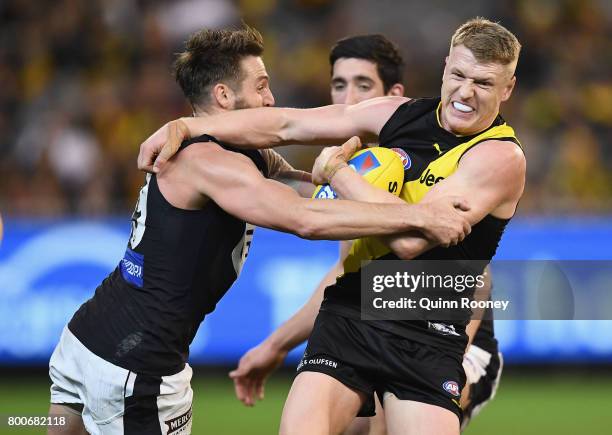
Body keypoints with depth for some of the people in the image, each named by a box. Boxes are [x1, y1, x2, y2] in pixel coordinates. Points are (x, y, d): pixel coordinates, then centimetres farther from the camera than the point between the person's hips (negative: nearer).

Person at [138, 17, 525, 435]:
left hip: (428, 338, -4)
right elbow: (285, 125, 10)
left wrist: (336, 172, -11)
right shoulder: (401, 114, 8)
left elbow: (410, 239, -21)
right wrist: (183, 127, 2)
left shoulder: (501, 158, -11)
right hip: (349, 311, 4)